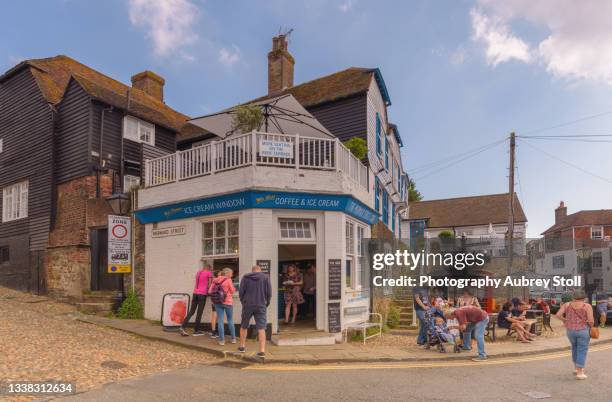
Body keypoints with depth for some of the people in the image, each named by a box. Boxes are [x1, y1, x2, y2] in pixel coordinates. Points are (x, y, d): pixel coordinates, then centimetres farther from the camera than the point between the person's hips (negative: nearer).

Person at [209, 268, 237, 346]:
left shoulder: (215, 280, 5)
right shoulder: (228, 280, -9)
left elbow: (210, 291, 3)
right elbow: (232, 291, -3)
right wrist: (234, 289, 17)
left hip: (217, 302, 3)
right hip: (227, 302, -3)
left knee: (220, 321, 6)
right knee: (230, 320, 10)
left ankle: (222, 340, 5)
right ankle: (233, 338, 18)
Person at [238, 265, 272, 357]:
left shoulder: (245, 277, 5)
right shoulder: (265, 277, 4)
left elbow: (241, 292, 0)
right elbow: (269, 292, 0)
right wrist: (267, 303, 13)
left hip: (247, 305, 1)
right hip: (261, 306, -1)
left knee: (243, 326, 19)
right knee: (261, 328, 0)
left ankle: (242, 346, 28)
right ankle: (262, 350, -6)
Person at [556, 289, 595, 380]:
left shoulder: (567, 305, -1)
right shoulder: (587, 306, -10)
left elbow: (558, 315, -9)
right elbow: (591, 321, -15)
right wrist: (590, 326, 6)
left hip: (570, 330, 4)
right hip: (583, 331, -4)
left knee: (575, 347, 25)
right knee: (582, 350, 6)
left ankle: (576, 368, 32)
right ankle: (579, 373, 7)